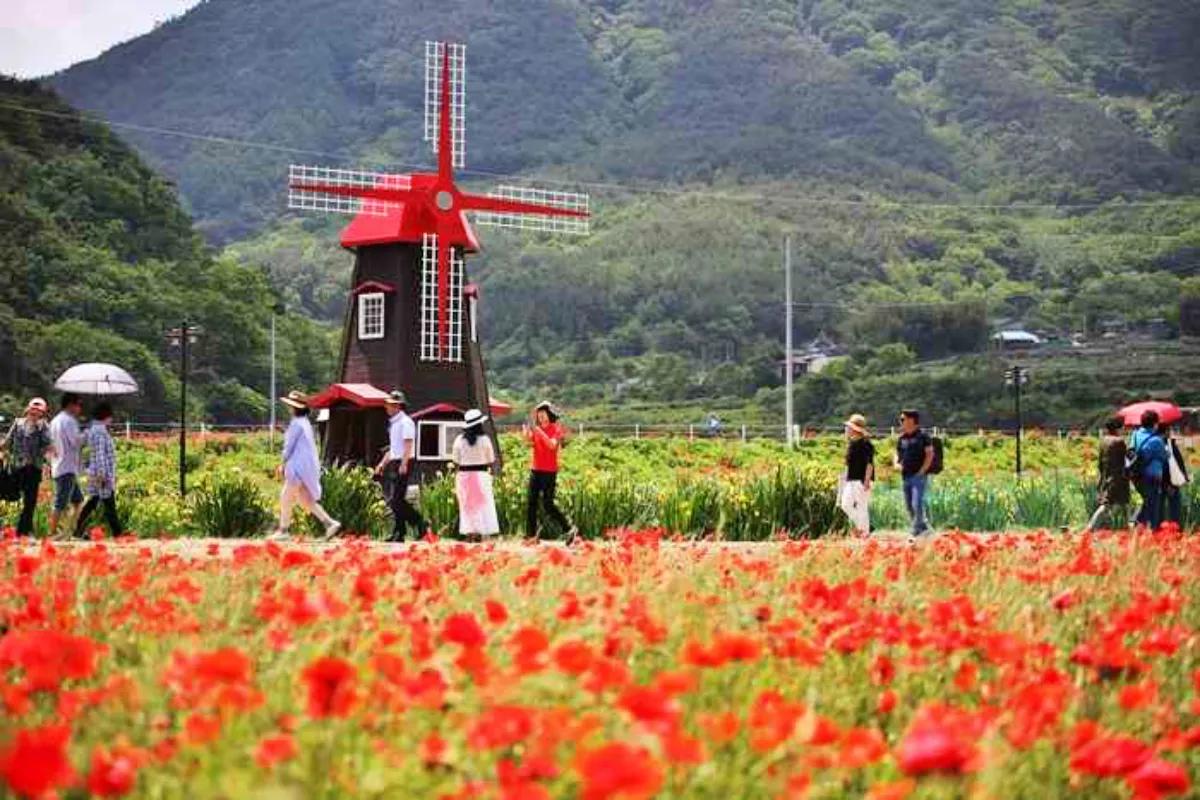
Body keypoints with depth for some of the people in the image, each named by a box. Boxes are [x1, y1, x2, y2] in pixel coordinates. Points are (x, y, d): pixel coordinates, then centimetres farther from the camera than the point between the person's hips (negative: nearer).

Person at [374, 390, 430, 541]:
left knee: (396, 499, -14)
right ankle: (398, 533, 8)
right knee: (392, 500, 6)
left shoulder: (405, 422, -10)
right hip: (393, 463, 9)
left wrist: (403, 465, -25)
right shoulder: (393, 423, 18)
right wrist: (382, 463, 21)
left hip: (403, 463, -9)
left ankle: (421, 525, -7)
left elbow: (408, 445, -18)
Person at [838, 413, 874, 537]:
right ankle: (859, 525, 18)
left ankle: (865, 531, 0)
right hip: (850, 480, 9)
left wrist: (867, 480, -21)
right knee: (845, 504, 6)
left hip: (861, 480, -9)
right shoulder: (851, 443, 14)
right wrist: (845, 479, 21)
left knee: (862, 506, -6)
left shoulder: (865, 444, -12)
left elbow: (870, 464, -15)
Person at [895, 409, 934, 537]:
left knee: (917, 504, -14)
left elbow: (930, 454, -8)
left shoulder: (922, 436, -5)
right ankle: (924, 525, 22)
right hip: (906, 477, 7)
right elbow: (898, 453, 24)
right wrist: (897, 464, 3)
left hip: (919, 476, -7)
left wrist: (922, 470, -13)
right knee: (909, 506, 9)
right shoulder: (902, 438, 14)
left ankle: (917, 530, -8)